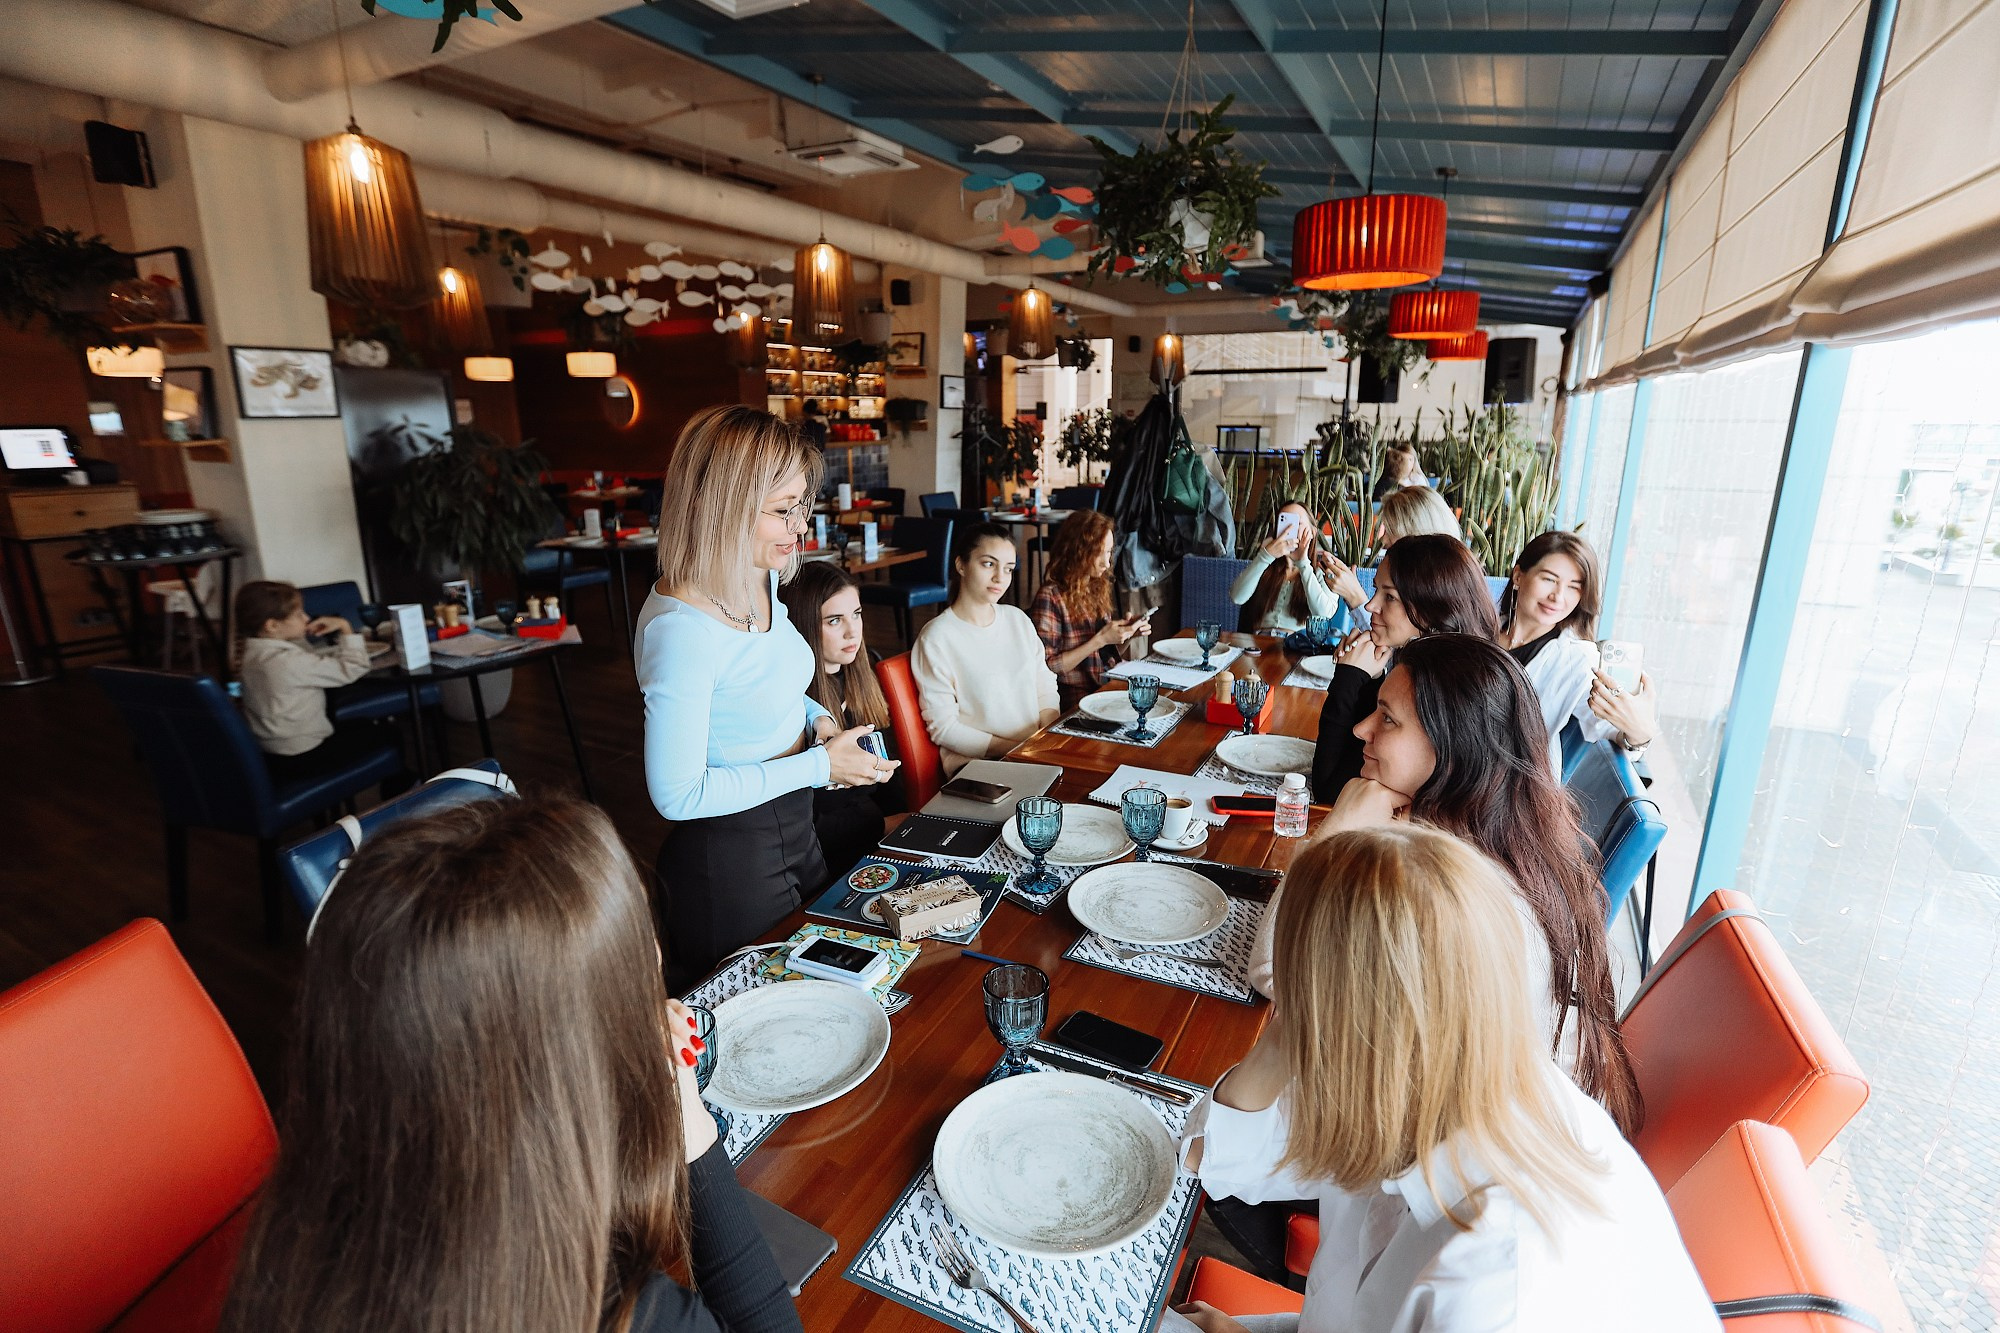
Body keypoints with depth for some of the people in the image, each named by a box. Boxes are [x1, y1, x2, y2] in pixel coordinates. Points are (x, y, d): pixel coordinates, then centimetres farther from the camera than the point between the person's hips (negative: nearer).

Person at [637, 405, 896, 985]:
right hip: (728, 857, -8)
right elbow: (678, 795, -26)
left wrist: (815, 717, -4)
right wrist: (819, 766, -23)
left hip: (793, 826, 8)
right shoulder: (679, 627, -30)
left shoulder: (760, 579, -3)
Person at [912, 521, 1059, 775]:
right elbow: (942, 727, -9)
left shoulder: (1018, 619, 12)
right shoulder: (937, 638, -8)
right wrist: (1016, 749, -14)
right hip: (976, 762, -6)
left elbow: (1046, 691, 14)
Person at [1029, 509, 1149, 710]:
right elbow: (1046, 669, -15)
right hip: (1076, 699, -7)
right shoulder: (1050, 596, -12)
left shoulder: (1098, 587, 10)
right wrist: (1101, 639, -16)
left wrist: (1126, 632, 0)